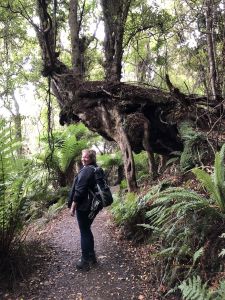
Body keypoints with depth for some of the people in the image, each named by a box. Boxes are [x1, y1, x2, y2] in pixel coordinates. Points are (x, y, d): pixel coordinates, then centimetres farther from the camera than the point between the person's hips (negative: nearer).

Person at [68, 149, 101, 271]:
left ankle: (85, 261, 12)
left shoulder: (86, 170, -19)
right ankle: (92, 256, 31)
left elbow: (79, 190, -21)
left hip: (84, 206, -9)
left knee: (84, 232, 2)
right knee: (87, 230, 21)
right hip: (94, 205, 9)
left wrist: (72, 207, -13)